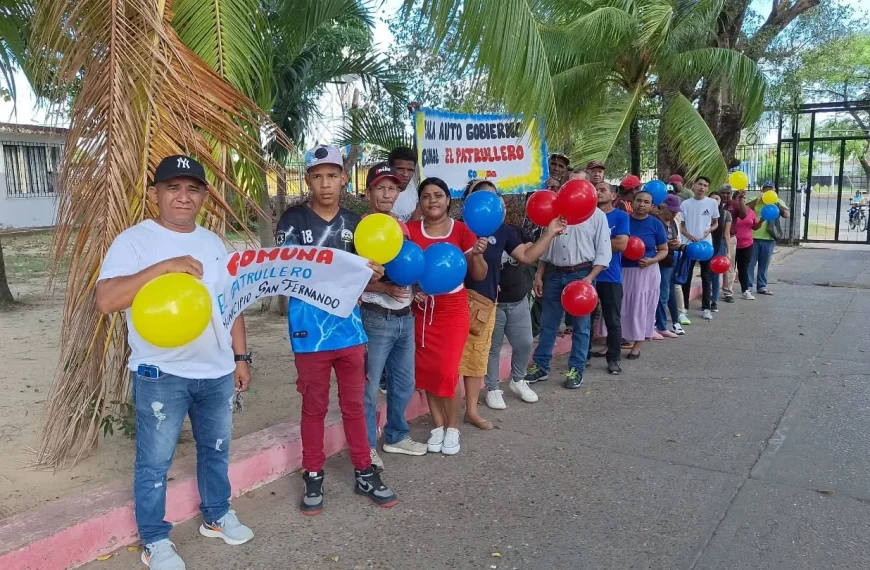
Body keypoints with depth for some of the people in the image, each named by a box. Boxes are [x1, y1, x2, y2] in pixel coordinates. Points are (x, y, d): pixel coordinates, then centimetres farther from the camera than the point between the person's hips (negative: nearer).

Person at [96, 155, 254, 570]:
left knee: (216, 449, 19)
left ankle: (216, 516, 39)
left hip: (216, 371, 6)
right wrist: (164, 267, -33)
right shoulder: (133, 241, -10)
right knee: (155, 461, 7)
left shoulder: (213, 243, 9)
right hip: (160, 375, -5)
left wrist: (241, 357, 12)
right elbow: (105, 300, -23)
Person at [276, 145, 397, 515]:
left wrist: (371, 276, -10)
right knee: (314, 406, 9)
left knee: (354, 403, 13)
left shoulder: (353, 222, 9)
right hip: (310, 328, -3)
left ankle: (364, 473, 25)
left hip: (349, 324, 4)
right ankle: (313, 477, 23)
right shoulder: (294, 219, -4)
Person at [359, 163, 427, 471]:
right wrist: (385, 288, -25)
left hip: (405, 317, 7)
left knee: (404, 383, 18)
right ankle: (367, 447, 17)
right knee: (368, 387, 1)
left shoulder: (403, 228, 10)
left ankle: (396, 436, 36)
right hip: (376, 319, -7)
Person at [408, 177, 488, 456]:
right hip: (421, 309, 2)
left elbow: (479, 275, -3)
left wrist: (477, 255, -23)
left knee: (447, 370, -5)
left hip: (453, 308, -2)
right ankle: (438, 426, 25)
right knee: (427, 369, 7)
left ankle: (452, 427, 16)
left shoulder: (461, 230, -6)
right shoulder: (410, 230, -2)